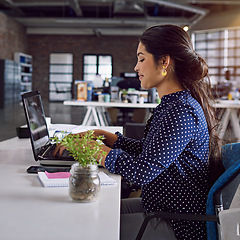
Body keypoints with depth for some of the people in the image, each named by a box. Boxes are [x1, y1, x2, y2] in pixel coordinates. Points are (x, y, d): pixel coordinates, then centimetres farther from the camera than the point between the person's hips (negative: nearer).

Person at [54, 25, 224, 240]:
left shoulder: (181, 111, -25)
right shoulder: (174, 104, 8)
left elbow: (143, 171, -29)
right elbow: (149, 151, 14)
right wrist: (106, 137, 6)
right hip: (164, 207, 9)